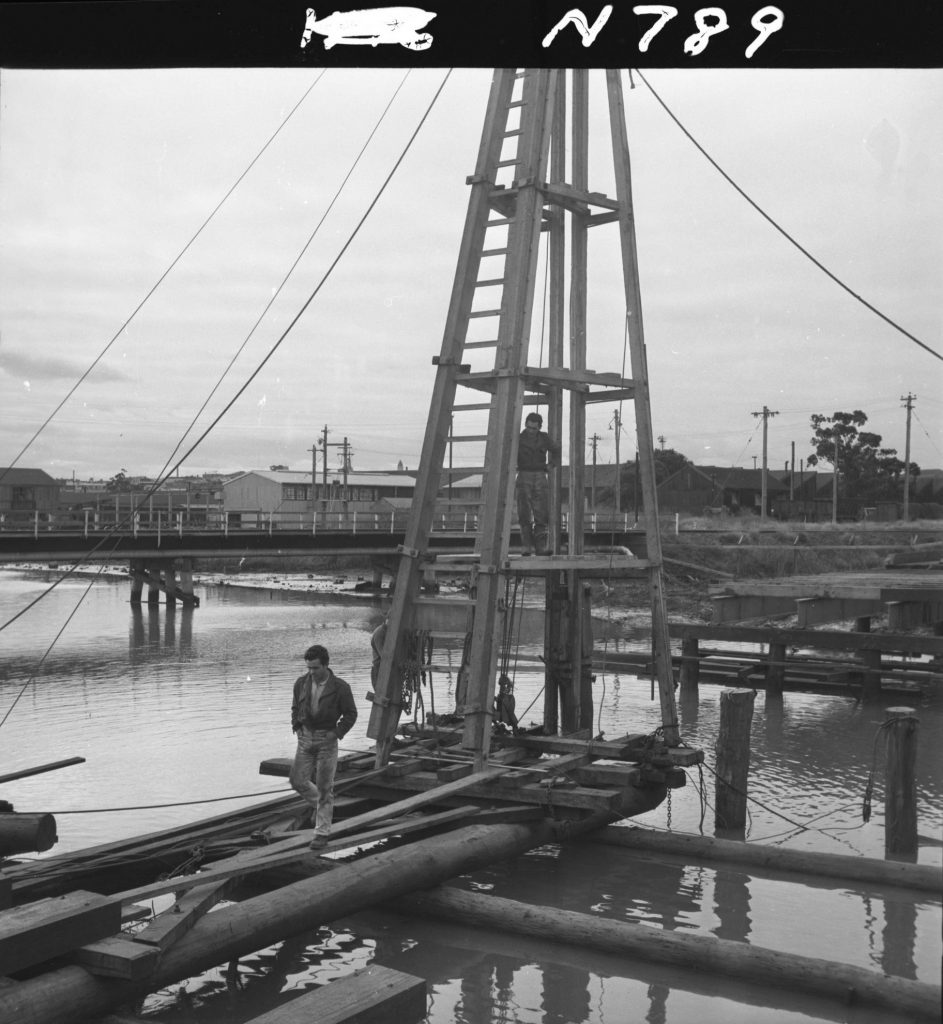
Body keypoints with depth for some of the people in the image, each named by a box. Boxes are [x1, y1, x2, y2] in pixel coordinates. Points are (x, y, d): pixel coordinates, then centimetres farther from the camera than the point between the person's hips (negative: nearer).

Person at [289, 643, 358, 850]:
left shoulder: (340, 687, -13)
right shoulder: (301, 683, -2)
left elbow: (351, 714, -3)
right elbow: (295, 707, 14)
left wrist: (337, 734, -10)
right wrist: (296, 727, 4)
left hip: (327, 740, -4)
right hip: (305, 738, 4)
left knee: (324, 787, 0)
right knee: (297, 781, 4)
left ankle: (322, 833, 10)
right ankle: (320, 804, 34)